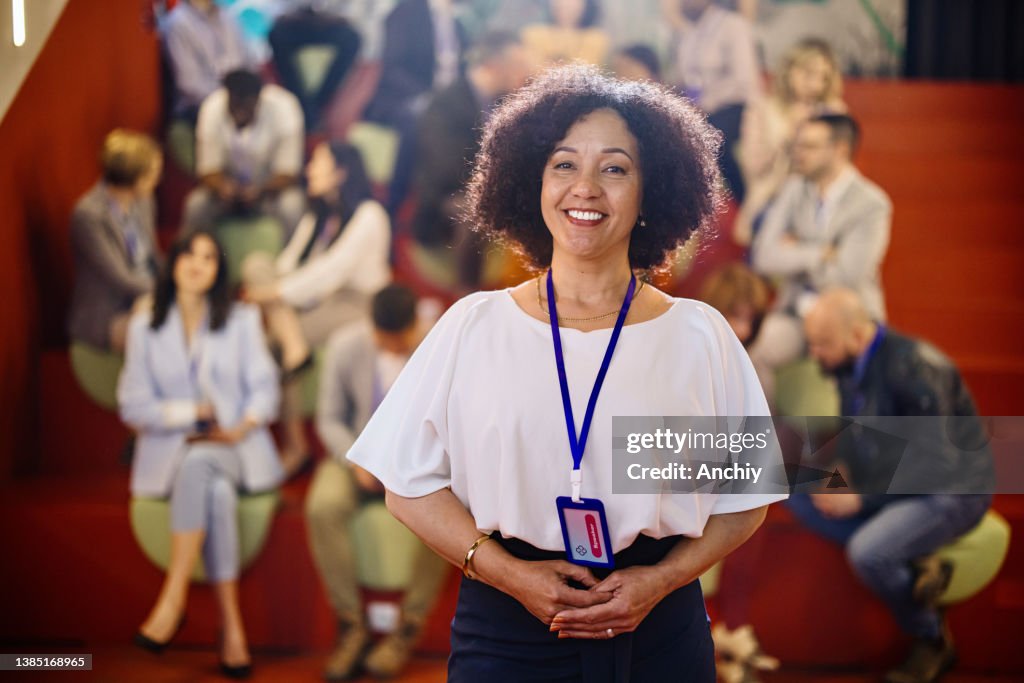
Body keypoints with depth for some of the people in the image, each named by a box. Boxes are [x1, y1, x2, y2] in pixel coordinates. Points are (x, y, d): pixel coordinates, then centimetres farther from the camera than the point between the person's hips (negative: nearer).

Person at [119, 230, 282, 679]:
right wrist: (191, 413, -7)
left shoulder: (242, 321, 13)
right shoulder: (145, 328, 11)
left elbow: (263, 386, 4)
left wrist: (245, 426, -15)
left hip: (236, 446, 0)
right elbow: (133, 406, 4)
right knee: (217, 492, -36)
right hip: (170, 450, 0)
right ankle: (232, 626, -39)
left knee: (199, 464, -38)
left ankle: (174, 596, -40)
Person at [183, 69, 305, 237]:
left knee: (292, 207, -32)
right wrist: (221, 186, -36)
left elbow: (287, 172, -20)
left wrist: (262, 190, -38)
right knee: (195, 205, -25)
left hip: (272, 186, -2)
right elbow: (208, 169, -14)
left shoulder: (284, 108, -23)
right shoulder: (212, 108, -19)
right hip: (231, 184, 2)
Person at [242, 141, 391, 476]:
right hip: (312, 301, 8)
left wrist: (275, 292, -18)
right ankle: (294, 347, -30)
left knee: (268, 344, -25)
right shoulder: (317, 216, 19)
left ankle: (294, 446, -21)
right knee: (256, 262, -17)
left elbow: (333, 270, -17)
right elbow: (289, 262, 9)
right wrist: (264, 292, -11)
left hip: (355, 304, -8)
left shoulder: (368, 216, -7)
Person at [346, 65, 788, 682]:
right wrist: (510, 573, -11)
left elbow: (744, 500, 6)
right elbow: (410, 487, 1)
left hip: (657, 632, 1)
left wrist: (662, 578, -9)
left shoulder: (699, 336, 2)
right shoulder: (473, 328, 1)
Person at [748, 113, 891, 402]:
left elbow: (846, 276, -17)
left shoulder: (871, 203, -11)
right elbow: (764, 257, -4)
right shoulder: (794, 190, 3)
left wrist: (796, 255, -5)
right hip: (796, 307, 3)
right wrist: (820, 254, -15)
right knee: (756, 354, -25)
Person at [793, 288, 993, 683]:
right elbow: (853, 438, 12)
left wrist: (861, 498, -24)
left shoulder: (911, 368, -26)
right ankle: (911, 569, -9)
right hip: (891, 484, 9)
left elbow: (935, 464, -26)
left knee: (866, 552, -31)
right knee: (796, 489, -5)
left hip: (952, 492, -9)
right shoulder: (850, 368, -1)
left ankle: (933, 641, -2)